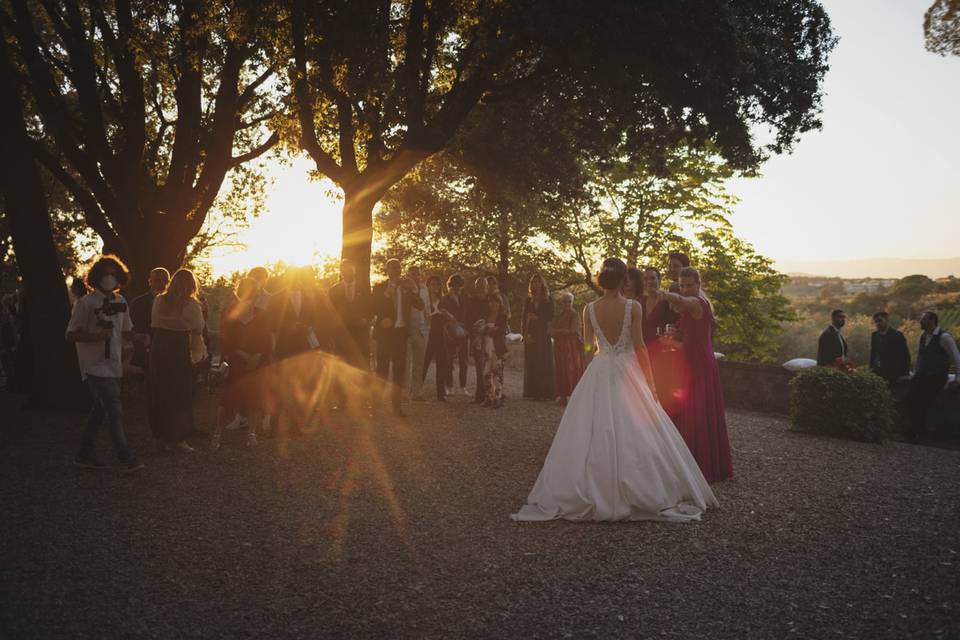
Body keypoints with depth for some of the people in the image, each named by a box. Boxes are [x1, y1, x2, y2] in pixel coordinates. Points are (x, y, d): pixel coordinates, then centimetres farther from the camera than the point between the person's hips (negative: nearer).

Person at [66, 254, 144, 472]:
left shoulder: (120, 301, 10)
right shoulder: (85, 303, -9)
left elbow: (127, 332, 19)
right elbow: (71, 335, -8)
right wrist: (95, 336, -22)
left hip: (113, 365, 7)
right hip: (95, 366, -7)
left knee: (100, 409, 13)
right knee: (114, 409, -11)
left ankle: (85, 455, 24)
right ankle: (126, 458, -7)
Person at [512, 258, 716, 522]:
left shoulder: (590, 309, -4)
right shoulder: (633, 307, -10)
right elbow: (639, 346, -9)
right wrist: (649, 382, -2)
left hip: (598, 375, 2)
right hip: (628, 372, -2)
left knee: (595, 434, 8)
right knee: (634, 435, 5)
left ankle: (592, 492, 13)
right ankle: (645, 493, 10)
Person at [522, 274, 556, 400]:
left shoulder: (548, 300, 5)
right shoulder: (528, 300, 11)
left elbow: (551, 316, -1)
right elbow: (524, 317, 6)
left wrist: (537, 318, -14)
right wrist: (525, 334, -5)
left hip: (543, 334, -2)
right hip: (530, 334, 2)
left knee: (544, 362, -5)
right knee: (531, 363, -1)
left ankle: (545, 392, -4)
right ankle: (532, 391, 2)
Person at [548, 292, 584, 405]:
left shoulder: (575, 315, -2)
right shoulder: (557, 315, 12)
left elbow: (573, 331, -13)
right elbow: (551, 331, 6)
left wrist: (557, 331, -7)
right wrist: (565, 332, -9)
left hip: (572, 347, -4)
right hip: (559, 347, 4)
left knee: (572, 370, -6)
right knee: (561, 370, 2)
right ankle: (562, 396, 5)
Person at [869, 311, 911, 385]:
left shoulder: (897, 335, -7)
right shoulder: (875, 335, 8)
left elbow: (905, 355, -8)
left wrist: (905, 374, -12)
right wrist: (872, 368, 8)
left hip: (894, 374, -4)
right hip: (879, 373, 5)